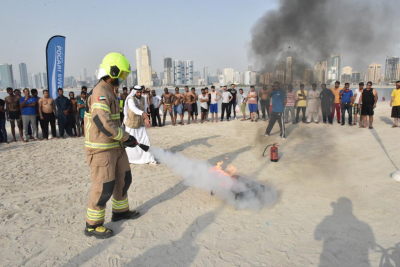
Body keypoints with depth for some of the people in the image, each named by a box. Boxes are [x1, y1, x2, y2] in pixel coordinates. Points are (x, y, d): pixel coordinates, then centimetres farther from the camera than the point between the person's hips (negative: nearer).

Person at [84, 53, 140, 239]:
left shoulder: (109, 92, 14)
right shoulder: (99, 94, -19)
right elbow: (104, 124, -29)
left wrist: (125, 137, 12)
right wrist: (127, 138, -18)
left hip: (116, 147, 10)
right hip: (101, 150, -10)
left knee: (124, 179, 19)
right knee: (104, 187, -2)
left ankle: (120, 211, 38)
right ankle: (92, 225, 15)